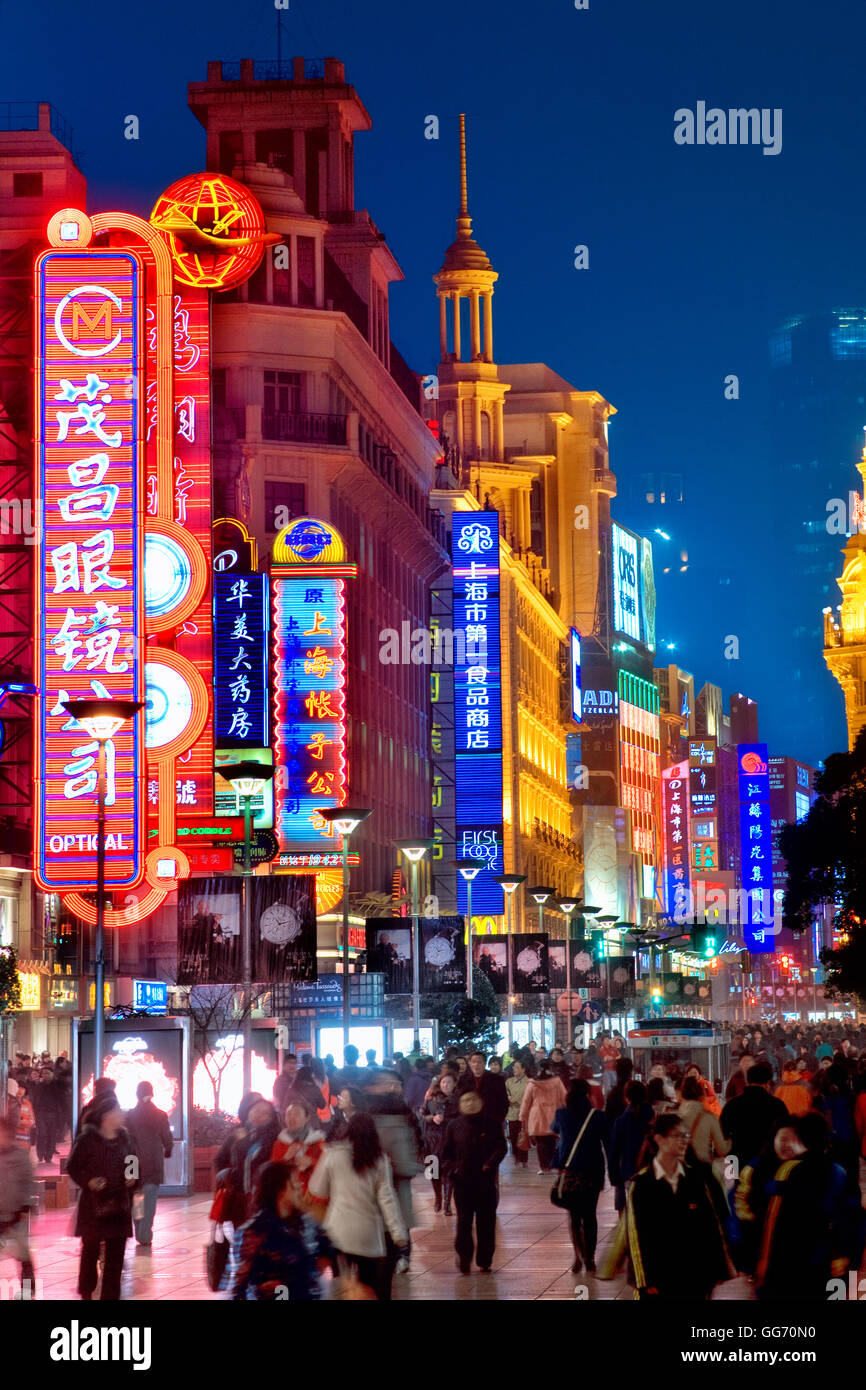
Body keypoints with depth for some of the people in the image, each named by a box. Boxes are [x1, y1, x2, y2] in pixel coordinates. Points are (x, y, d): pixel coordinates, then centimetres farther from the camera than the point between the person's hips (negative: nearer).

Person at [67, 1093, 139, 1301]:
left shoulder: (125, 1139, 8)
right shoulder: (87, 1139, -7)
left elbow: (134, 1165, 18)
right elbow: (73, 1167, -4)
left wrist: (133, 1179, -1)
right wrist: (88, 1181, -19)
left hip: (119, 1204, 4)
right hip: (94, 1204, -4)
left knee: (116, 1252, 2)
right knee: (91, 1249, 4)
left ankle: (110, 1294, 8)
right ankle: (86, 1293, 21)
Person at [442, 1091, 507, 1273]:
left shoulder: (491, 1124, 3)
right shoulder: (454, 1126, 5)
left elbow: (501, 1147, -1)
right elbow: (446, 1154, 9)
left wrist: (491, 1163, -18)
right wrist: (453, 1167, -10)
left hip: (486, 1181, 0)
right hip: (463, 1182, 0)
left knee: (486, 1222, 5)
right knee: (464, 1222, -2)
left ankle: (484, 1261, 15)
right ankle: (464, 1259, 8)